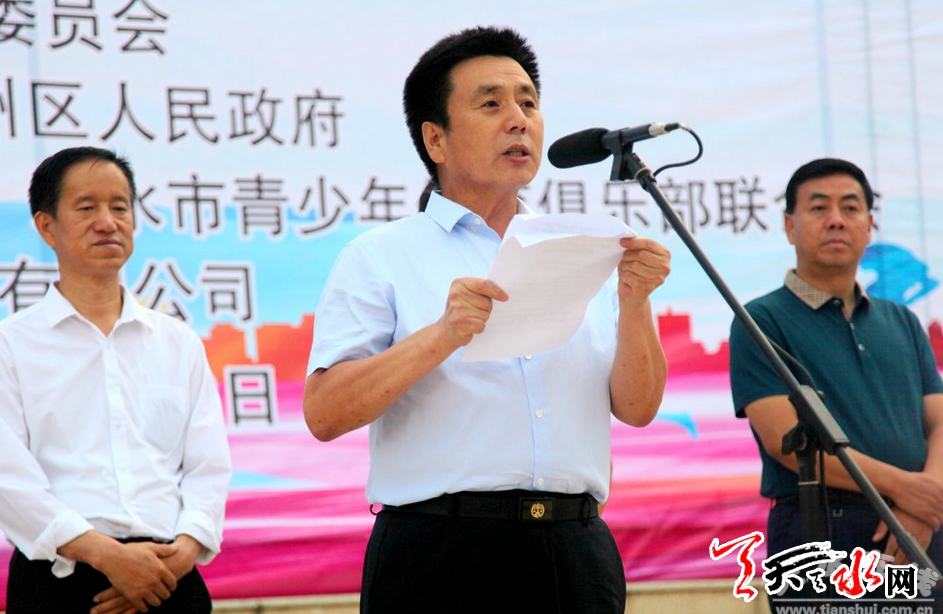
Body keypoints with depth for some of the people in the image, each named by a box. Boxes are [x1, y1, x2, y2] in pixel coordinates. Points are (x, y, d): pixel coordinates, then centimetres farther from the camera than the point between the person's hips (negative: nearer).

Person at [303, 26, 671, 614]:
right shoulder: (382, 257, 2)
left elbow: (638, 409, 7)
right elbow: (324, 413, -9)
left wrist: (635, 303, -8)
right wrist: (442, 336, -19)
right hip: (444, 557, -3)